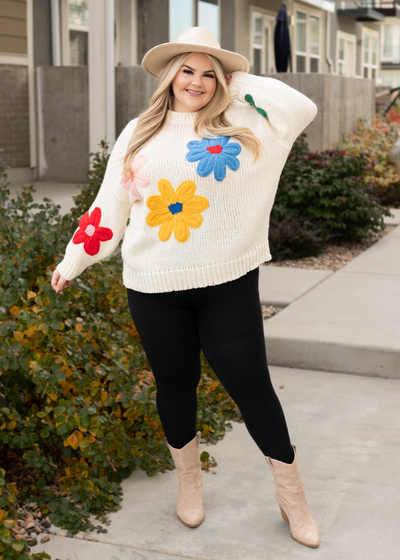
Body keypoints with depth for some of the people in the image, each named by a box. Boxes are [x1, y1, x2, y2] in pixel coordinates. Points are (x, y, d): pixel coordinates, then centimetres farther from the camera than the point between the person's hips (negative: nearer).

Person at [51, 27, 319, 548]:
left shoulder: (242, 121, 4)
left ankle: (291, 492, 22)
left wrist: (240, 82, 1)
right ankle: (189, 478, 38)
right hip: (154, 290, 2)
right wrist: (74, 258, 16)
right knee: (175, 385, 13)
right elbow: (109, 207, 14)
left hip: (228, 285, -2)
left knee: (251, 384, 3)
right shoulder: (139, 133, 9)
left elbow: (303, 106, -8)